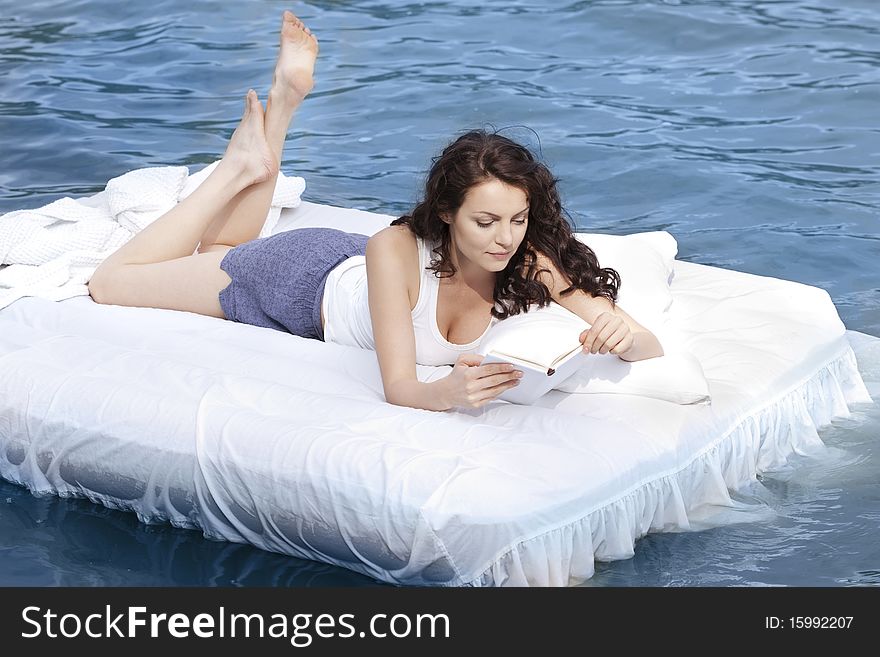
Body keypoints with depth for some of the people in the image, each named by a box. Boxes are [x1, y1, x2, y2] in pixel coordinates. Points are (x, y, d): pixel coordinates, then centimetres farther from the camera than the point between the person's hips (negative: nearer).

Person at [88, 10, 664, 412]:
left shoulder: (531, 261, -33)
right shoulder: (397, 249, -42)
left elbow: (651, 348, -34)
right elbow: (399, 386, -43)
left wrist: (621, 334, -58)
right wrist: (449, 393, -65)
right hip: (306, 278, -4)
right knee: (110, 285, 15)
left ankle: (285, 104, 32)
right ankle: (247, 166, 18)